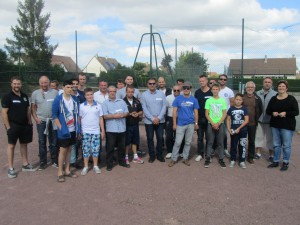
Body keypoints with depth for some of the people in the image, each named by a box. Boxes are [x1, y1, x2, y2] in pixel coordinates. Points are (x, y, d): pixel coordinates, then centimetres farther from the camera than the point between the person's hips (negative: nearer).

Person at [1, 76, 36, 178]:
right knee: (11, 145, 0)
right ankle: (10, 168, 7)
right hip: (13, 125, -6)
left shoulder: (25, 96, 10)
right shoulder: (7, 97, -7)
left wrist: (29, 122, 9)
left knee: (24, 144, 12)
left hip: (25, 125, 6)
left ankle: (25, 164, 23)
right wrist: (8, 127, -15)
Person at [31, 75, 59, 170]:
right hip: (41, 121, 1)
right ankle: (43, 162, 18)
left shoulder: (55, 92, -1)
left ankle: (55, 161, 21)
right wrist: (35, 118, -5)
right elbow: (33, 107, 6)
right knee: (42, 142, 7)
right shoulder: (35, 93, 3)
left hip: (53, 120, -1)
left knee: (54, 142, 8)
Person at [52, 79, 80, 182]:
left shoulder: (75, 99, 4)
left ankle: (67, 170, 23)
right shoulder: (58, 99, -9)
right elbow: (54, 115, -8)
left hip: (73, 129, 4)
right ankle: (60, 173, 11)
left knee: (69, 150, 12)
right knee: (63, 150, 1)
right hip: (63, 130, -4)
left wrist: (78, 127, 5)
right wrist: (61, 127, -13)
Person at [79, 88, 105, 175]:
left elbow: (101, 119, 6)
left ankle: (95, 166, 17)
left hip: (96, 131, 1)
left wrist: (103, 131, 4)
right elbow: (79, 119, 4)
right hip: (85, 132, -1)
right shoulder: (81, 106, 1)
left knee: (95, 149, 4)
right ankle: (85, 167, 15)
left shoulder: (98, 106, 4)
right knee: (86, 149, 4)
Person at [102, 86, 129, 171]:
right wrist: (114, 116, -19)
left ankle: (121, 161, 28)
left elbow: (127, 112, 7)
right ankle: (109, 164, 11)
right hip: (111, 129, -3)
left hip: (121, 128, 3)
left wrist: (122, 115, -14)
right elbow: (105, 116, -7)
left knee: (121, 146, 13)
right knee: (110, 147, 1)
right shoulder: (105, 103, 3)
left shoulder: (122, 101, 12)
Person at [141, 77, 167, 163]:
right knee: (150, 138, 8)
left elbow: (164, 106, -3)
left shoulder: (161, 94, 0)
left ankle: (159, 155, 22)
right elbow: (144, 108, -7)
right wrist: (153, 119, -14)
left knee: (160, 138, 6)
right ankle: (151, 155, 20)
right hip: (149, 121, -1)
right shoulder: (144, 95, -3)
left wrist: (158, 118, -13)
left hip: (160, 121, 1)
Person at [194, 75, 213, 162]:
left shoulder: (211, 92, -4)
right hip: (199, 118, 2)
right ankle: (200, 154, 18)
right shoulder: (197, 92, 5)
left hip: (209, 118, -2)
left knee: (208, 138, 7)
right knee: (200, 137, 9)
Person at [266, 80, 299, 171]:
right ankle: (276, 161, 24)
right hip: (275, 125, 4)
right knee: (276, 145, 13)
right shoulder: (273, 99, 8)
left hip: (287, 126, -4)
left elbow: (296, 112, -8)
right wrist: (272, 113, -10)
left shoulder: (291, 99, -5)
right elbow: (268, 110, 11)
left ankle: (286, 163, 15)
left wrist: (286, 113, -22)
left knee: (286, 145, 2)